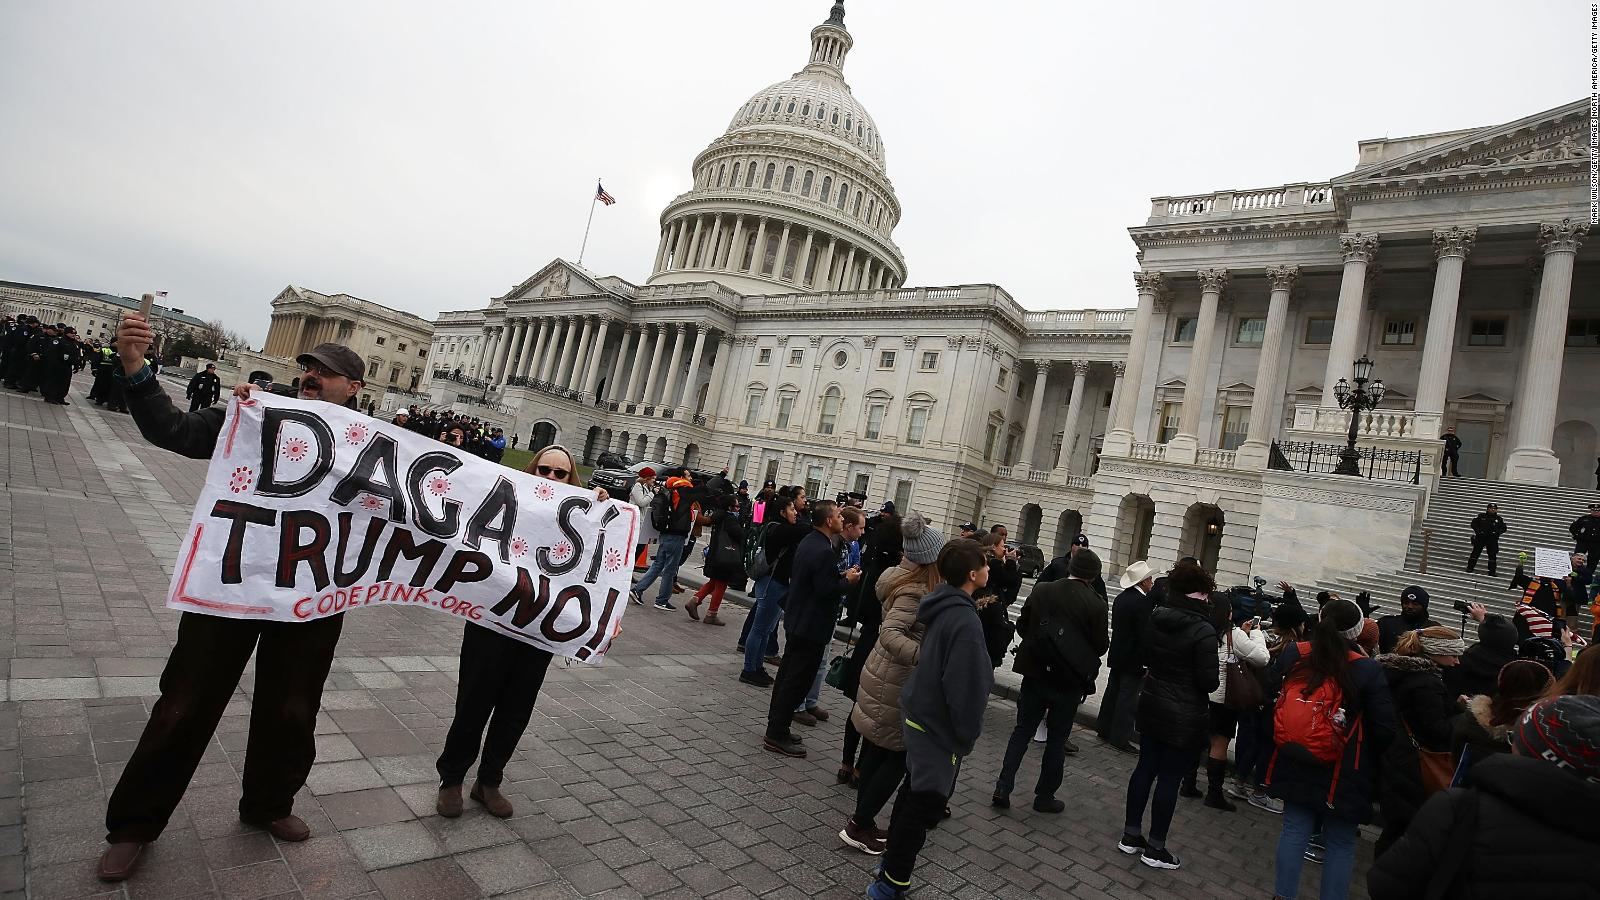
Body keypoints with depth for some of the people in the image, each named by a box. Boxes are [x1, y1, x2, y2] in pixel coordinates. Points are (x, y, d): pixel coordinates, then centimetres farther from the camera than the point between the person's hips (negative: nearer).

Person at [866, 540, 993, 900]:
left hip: (922, 716, 9)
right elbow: (965, 688, -25)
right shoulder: (965, 621, -26)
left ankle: (892, 861, 39)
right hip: (941, 726, -9)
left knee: (915, 792, 23)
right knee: (926, 803, 5)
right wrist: (966, 735, -13)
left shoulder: (942, 607, 1)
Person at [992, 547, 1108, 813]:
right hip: (1069, 680, -2)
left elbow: (1022, 625, 3)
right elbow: (1100, 646, -7)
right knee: (1057, 739, 12)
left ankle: (1003, 789, 8)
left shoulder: (1041, 591, -4)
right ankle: (1045, 796, 21)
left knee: (1022, 731, 12)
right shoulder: (1096, 604, -13)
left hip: (1035, 673, 2)